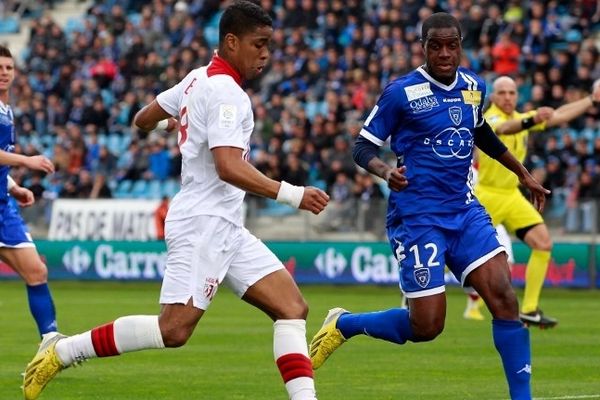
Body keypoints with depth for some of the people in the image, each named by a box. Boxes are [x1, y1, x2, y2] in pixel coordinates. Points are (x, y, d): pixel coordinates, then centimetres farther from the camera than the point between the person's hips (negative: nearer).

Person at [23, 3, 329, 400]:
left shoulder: (198, 79, 15)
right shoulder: (226, 92, -14)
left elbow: (143, 120, 26)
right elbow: (229, 167, -25)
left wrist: (168, 123, 49)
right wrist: (291, 194, -26)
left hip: (226, 230, 11)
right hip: (204, 222, -11)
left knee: (293, 307, 0)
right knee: (173, 329, -17)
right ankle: (62, 352, -5)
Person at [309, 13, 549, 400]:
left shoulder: (474, 86, 7)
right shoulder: (402, 92, -10)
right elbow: (363, 146, -6)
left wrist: (523, 173, 31)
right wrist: (385, 170, -27)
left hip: (464, 210, 5)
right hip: (417, 217, -5)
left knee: (504, 296, -12)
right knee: (426, 325, -8)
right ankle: (343, 324, 18)